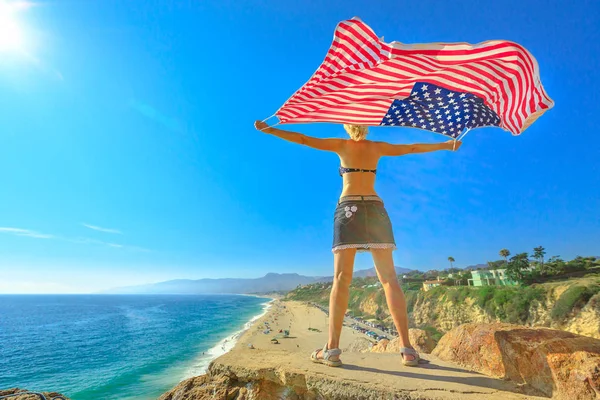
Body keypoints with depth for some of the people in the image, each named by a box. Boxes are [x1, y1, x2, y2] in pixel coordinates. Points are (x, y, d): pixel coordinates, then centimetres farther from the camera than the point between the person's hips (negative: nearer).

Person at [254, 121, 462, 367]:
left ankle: (332, 349, -10)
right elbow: (413, 148, 28)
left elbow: (303, 139, 12)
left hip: (348, 208, -2)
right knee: (389, 278, -1)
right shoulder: (378, 147, 18)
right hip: (375, 208, 2)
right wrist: (446, 145, 43)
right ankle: (407, 349, -2)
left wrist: (269, 130, 21)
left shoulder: (342, 145, 12)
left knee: (341, 278, -7)